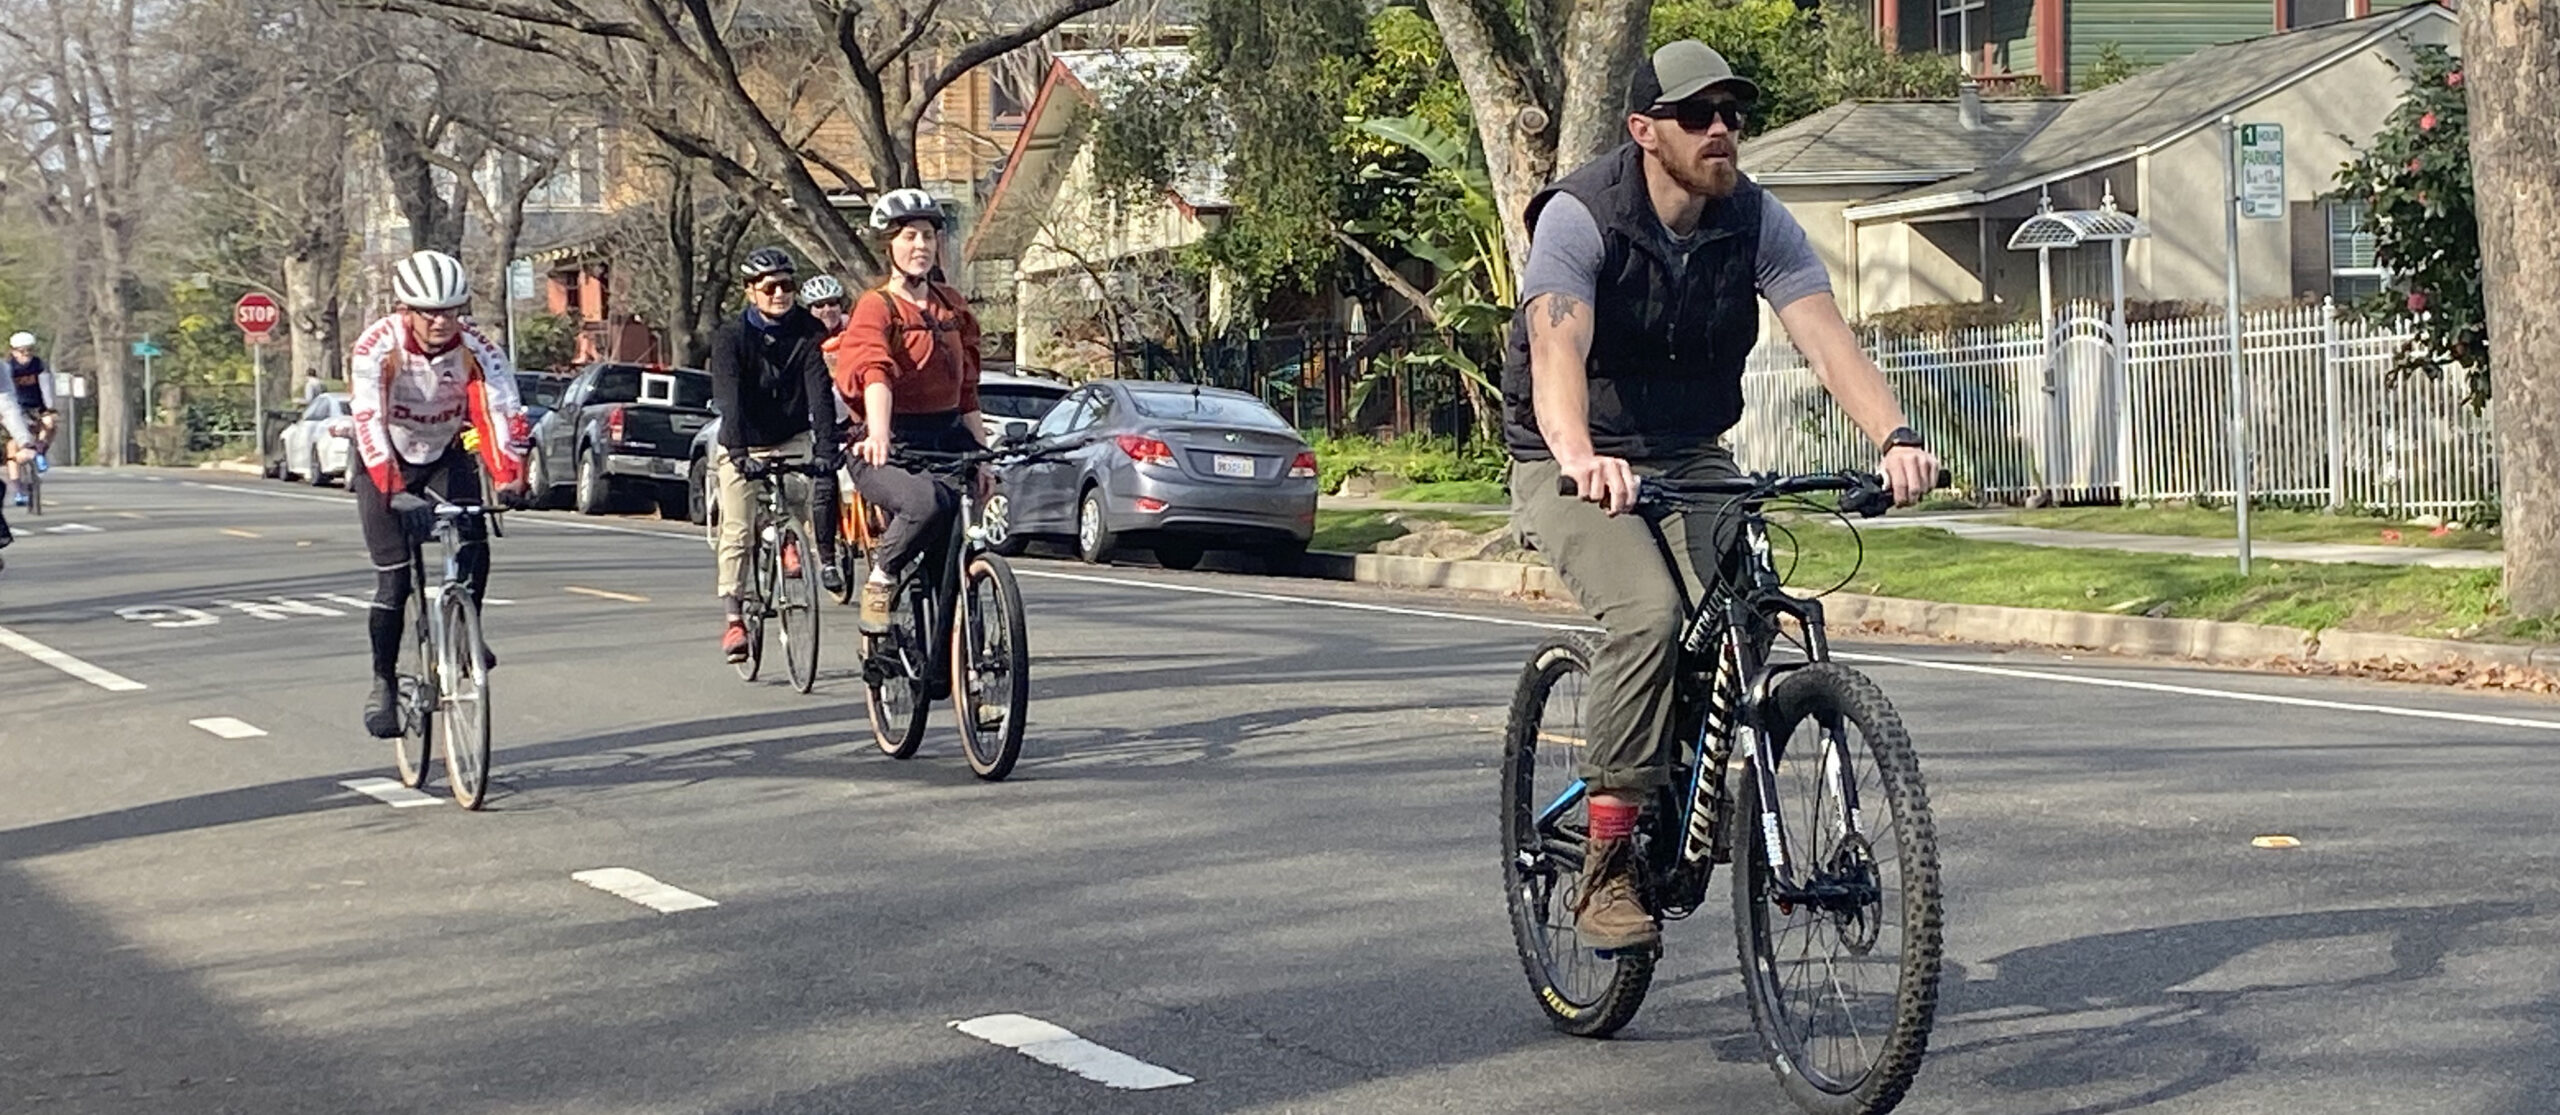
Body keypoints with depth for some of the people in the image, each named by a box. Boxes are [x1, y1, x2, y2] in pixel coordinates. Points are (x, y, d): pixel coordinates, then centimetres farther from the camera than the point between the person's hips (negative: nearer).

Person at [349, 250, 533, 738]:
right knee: (394, 581, -8)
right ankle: (383, 684, 6)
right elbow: (369, 417, -38)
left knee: (474, 545, -23)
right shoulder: (377, 346, -27)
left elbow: (504, 410, -33)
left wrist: (509, 474, -50)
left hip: (447, 455, 2)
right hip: (386, 464, -2)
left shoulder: (476, 349, -22)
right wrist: (388, 481, -51)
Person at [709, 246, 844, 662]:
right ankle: (734, 619, -3)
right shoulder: (731, 335, -16)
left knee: (824, 478, -25)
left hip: (794, 439, 2)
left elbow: (820, 392, -22)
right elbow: (728, 398, -27)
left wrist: (826, 447, -36)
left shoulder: (809, 332, -11)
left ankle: (826, 560, -6)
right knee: (737, 530, -8)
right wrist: (739, 453, -41)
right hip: (743, 444, -2)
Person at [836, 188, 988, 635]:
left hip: (945, 439, 6)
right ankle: (880, 579, -11)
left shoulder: (952, 306, 15)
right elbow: (876, 373, -26)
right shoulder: (876, 307, -7)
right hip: (889, 448, -6)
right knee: (928, 501, -36)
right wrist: (879, 434, -43)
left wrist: (982, 455, 13)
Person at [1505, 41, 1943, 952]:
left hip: (1690, 459, 5)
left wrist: (1895, 437, -36)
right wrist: (1581, 456, -55)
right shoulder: (1579, 217, -19)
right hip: (1574, 469, -5)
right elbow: (1556, 344, -35)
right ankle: (1606, 867, -22)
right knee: (1647, 613, -30)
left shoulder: (1757, 222, -6)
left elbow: (1825, 334, -18)